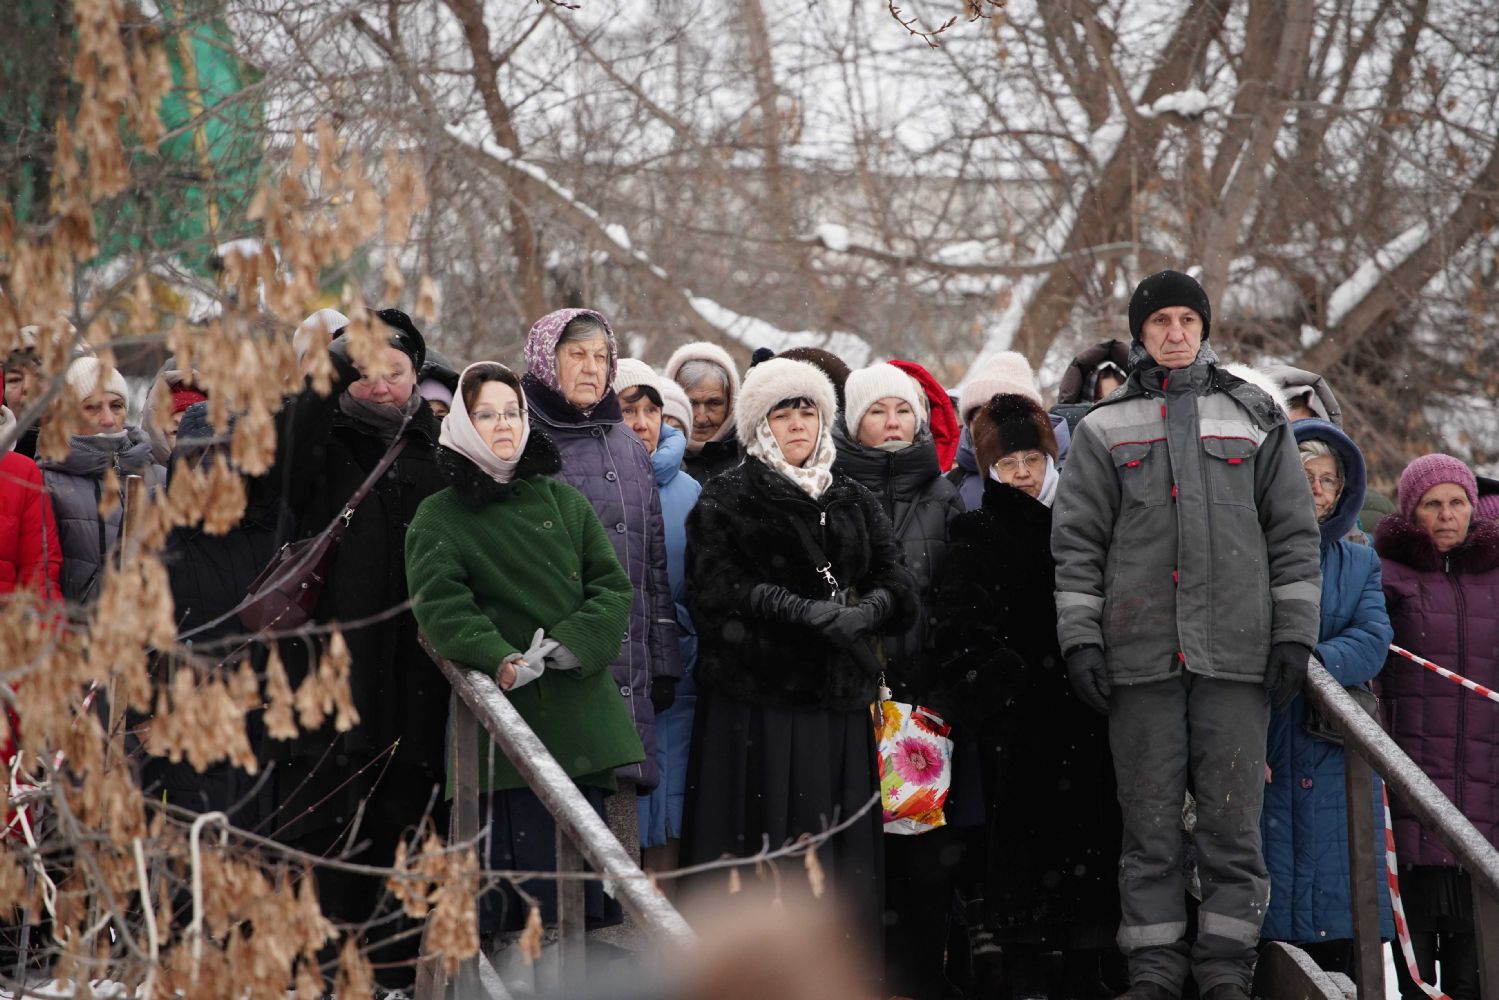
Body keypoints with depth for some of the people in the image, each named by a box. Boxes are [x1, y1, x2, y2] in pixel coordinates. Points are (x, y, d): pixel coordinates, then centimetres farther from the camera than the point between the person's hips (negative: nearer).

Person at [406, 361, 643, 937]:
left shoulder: (564, 501, 17)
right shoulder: (439, 517, 6)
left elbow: (613, 587, 10)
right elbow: (440, 605, -9)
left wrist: (572, 641, -10)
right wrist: (499, 658, -26)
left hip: (583, 709, 4)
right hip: (507, 711, -4)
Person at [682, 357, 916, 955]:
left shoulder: (854, 503, 20)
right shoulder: (726, 500, 6)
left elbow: (896, 584, 8)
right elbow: (716, 589, -10)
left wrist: (867, 609, -15)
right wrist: (800, 609, -21)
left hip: (839, 700, 4)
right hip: (757, 698, -4)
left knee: (838, 851, 1)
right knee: (766, 845, -7)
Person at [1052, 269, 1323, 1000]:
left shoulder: (1255, 419, 13)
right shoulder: (1104, 430, 11)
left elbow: (1294, 534, 11)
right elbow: (1076, 543, 8)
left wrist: (1294, 631, 2)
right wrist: (1080, 636, -2)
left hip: (1236, 652, 0)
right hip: (1140, 654, 0)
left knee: (1233, 816, -1)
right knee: (1149, 819, 2)